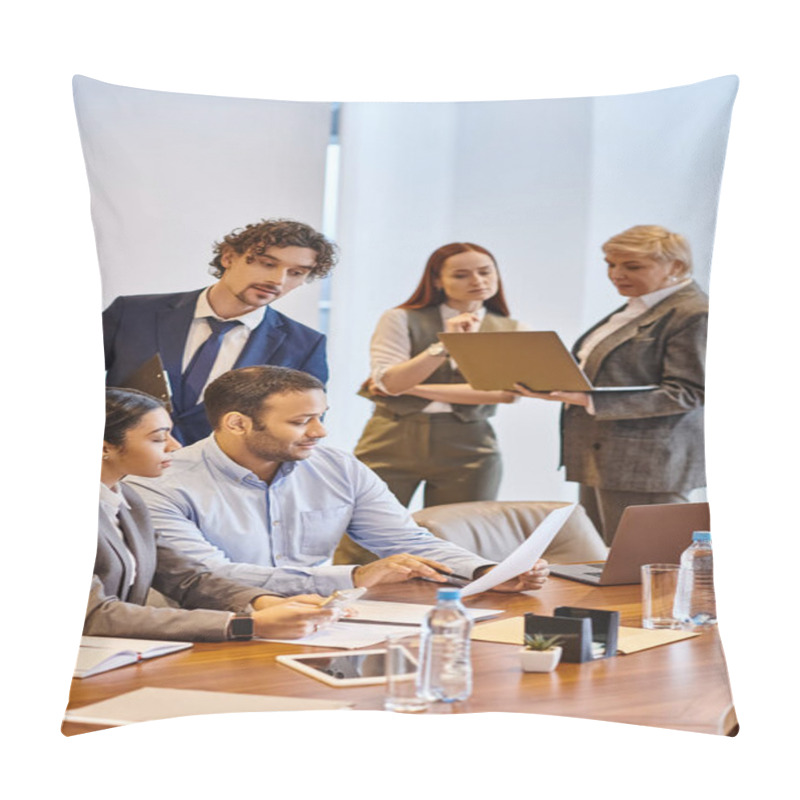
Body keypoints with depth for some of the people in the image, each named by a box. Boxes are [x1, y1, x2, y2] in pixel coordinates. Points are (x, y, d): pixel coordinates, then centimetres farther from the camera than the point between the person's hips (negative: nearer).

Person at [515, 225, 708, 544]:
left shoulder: (694, 315, -13)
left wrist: (590, 401, -24)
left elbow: (687, 394, -20)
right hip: (602, 460, 10)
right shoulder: (634, 308, 18)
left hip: (648, 468, -10)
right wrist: (558, 386, 8)